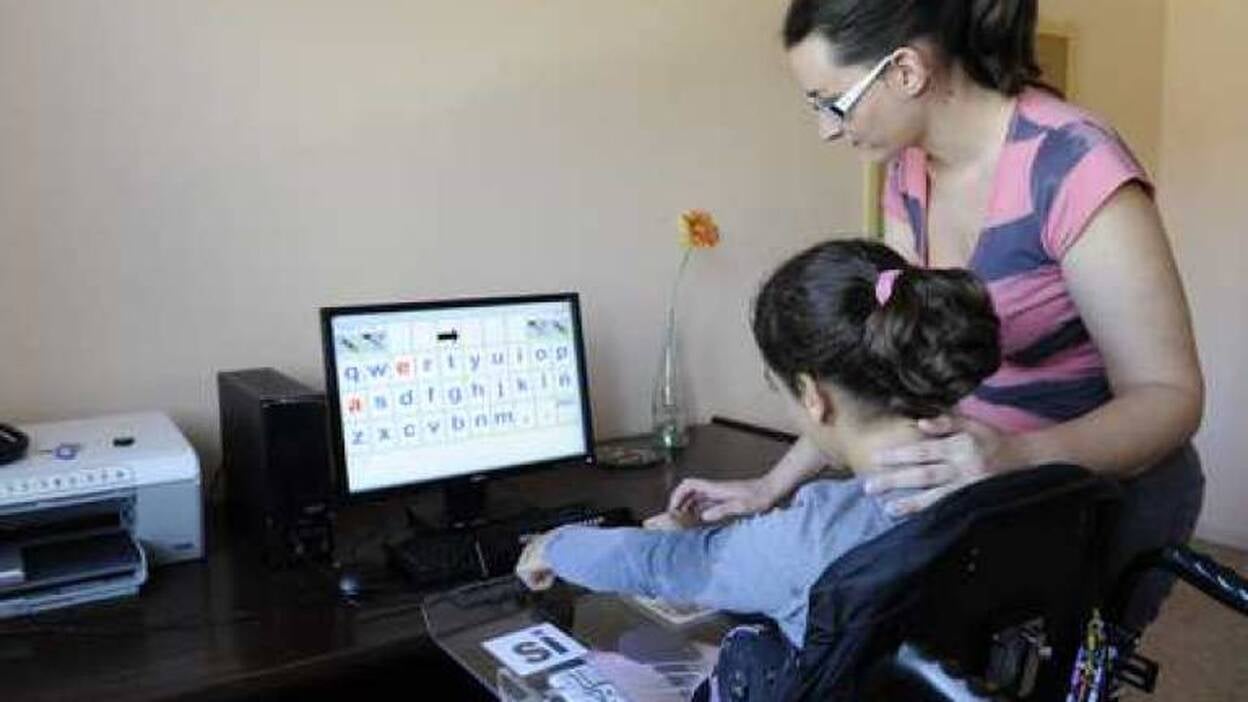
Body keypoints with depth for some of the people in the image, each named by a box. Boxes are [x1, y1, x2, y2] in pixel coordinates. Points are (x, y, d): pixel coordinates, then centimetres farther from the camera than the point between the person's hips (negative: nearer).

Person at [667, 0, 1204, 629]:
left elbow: (1168, 395, -21)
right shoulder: (910, 173, -3)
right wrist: (771, 486, -3)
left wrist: (1016, 459, -40)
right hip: (994, 495, 5)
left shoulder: (1074, 169, -24)